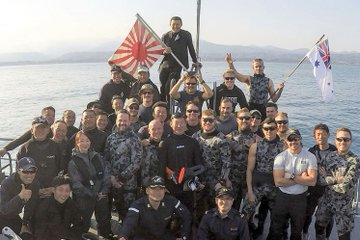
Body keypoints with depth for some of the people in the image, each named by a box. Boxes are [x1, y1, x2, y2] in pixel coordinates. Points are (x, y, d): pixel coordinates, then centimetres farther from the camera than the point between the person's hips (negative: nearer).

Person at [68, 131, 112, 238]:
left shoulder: (97, 157, 6)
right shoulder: (73, 161, -7)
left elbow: (106, 175, 4)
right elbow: (76, 183, -13)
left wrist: (103, 191, -9)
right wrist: (93, 195, -15)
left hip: (102, 196, 4)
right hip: (84, 199, -4)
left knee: (105, 223, 15)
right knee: (84, 225, 8)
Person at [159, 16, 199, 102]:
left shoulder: (186, 35, 6)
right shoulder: (165, 36, 9)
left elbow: (191, 48, 16)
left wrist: (195, 61, 23)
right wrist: (164, 52, -11)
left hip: (177, 66, -3)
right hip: (165, 65, 3)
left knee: (169, 87, -14)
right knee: (162, 87, 5)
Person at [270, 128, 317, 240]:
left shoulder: (310, 157, -8)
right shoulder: (280, 157, -9)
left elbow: (312, 181, -17)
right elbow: (278, 182, -19)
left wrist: (291, 177, -21)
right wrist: (301, 178, -17)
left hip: (300, 198, 1)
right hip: (282, 197, 0)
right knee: (275, 230, 12)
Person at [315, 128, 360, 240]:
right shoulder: (330, 156, -2)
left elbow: (345, 187, -23)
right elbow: (319, 176, -9)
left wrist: (327, 180, -10)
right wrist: (335, 179, -23)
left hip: (343, 205, -4)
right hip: (326, 200, 5)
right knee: (319, 227, 21)